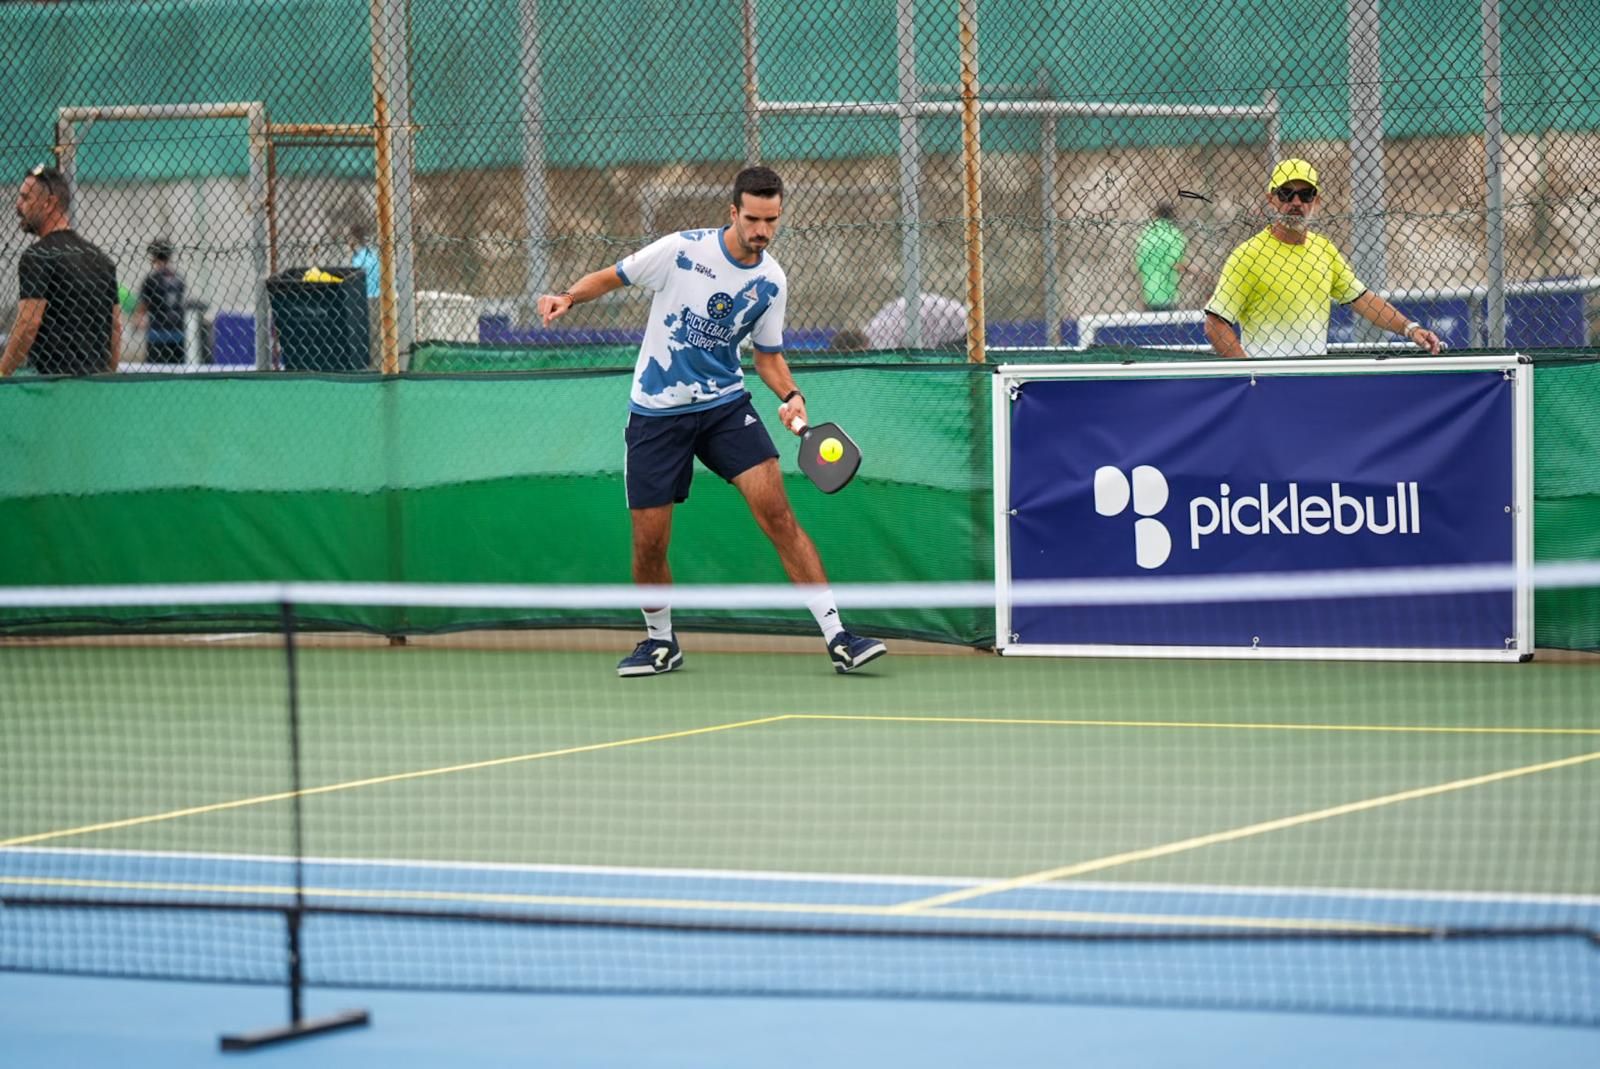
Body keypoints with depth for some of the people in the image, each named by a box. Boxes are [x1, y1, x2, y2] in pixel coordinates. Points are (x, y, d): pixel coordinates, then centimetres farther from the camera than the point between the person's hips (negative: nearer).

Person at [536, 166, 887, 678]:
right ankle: (660, 641, 28)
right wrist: (567, 297, -19)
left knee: (776, 511, -15)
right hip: (657, 410, -1)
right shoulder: (681, 250, -12)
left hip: (725, 404, 1)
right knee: (649, 543, -1)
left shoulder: (771, 283, -2)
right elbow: (610, 276, 0)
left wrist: (790, 395, -8)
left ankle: (838, 639, -15)